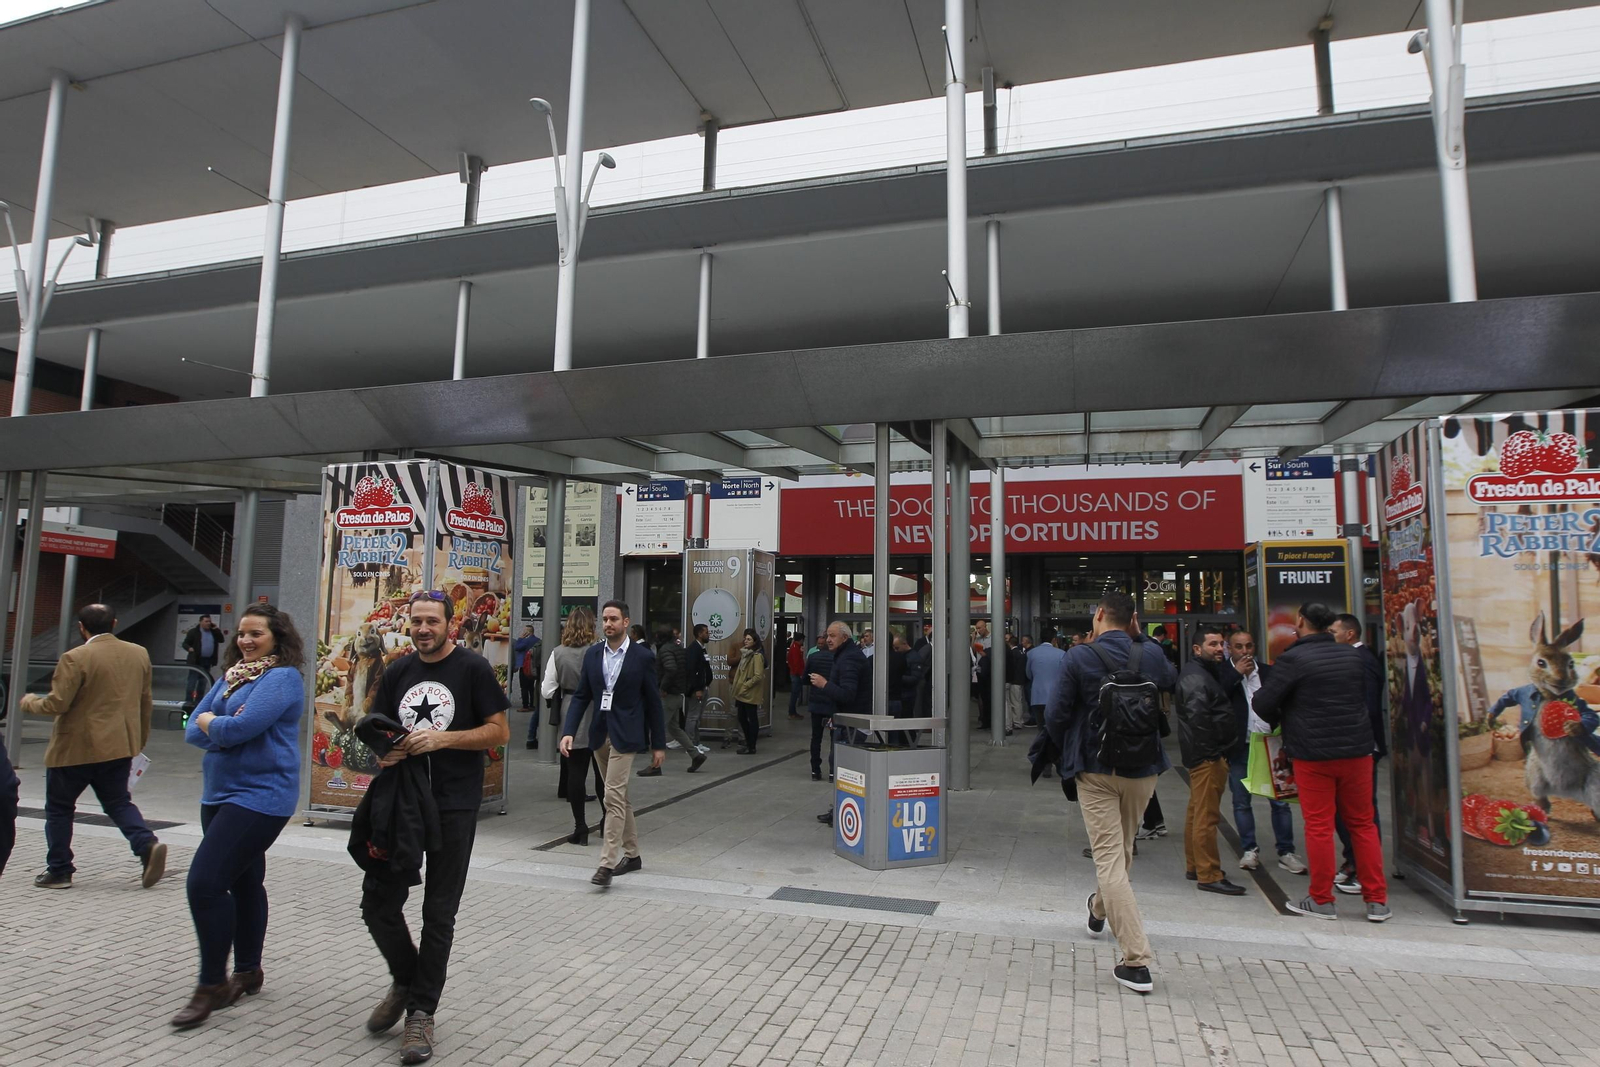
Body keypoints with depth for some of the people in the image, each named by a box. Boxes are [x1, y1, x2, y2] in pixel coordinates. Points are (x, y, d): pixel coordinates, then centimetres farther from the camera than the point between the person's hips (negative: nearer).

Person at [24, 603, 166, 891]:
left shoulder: (75, 658, -15)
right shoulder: (139, 654, 4)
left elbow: (57, 703, -17)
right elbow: (145, 702, 10)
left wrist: (29, 702, 5)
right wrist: (139, 742, 20)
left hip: (75, 748, -5)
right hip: (120, 746, 5)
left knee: (59, 807, 13)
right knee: (118, 802, 15)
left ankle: (58, 871, 18)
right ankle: (147, 845, -7)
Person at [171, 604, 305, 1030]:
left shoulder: (282, 678, -13)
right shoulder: (231, 675, 13)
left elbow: (243, 727, -25)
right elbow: (192, 730, 8)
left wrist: (210, 723, -5)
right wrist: (222, 729, -12)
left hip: (260, 796, -9)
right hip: (220, 793, 9)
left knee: (206, 881, -13)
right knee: (243, 882, 17)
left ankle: (212, 984, 1)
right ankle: (248, 971, 29)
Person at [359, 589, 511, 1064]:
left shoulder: (473, 668, -6)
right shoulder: (397, 673, 9)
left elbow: (499, 730, -8)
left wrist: (442, 739, -19)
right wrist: (382, 751, -8)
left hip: (453, 807, -4)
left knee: (439, 914, 5)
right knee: (378, 904, 5)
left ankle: (421, 1012, 19)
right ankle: (405, 978, 31)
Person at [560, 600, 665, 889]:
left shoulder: (642, 657, -6)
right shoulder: (592, 654, 6)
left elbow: (653, 702, -2)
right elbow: (581, 696, 8)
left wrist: (658, 744, -1)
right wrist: (569, 732, -5)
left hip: (625, 735, -5)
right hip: (600, 734, 5)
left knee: (614, 797, -11)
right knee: (619, 797, 15)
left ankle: (607, 863, -7)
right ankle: (631, 854, 28)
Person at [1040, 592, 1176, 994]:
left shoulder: (1080, 656, -13)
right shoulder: (1151, 654, -3)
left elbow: (1057, 714, -10)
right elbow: (1171, 682, 20)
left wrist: (1064, 751, 9)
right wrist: (1139, 638, 24)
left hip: (1095, 769, -4)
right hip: (1143, 768, 4)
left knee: (1108, 858, -2)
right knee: (1122, 850, 23)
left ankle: (1137, 962, -8)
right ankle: (1100, 911, 48)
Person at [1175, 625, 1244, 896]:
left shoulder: (1206, 672, 17)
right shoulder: (1195, 678, -17)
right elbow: (1198, 718, -25)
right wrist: (1211, 749, -20)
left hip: (1207, 754, 12)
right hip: (1207, 755, -12)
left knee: (1197, 812, 18)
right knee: (1207, 816, -7)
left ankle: (1193, 866, 29)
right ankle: (1209, 876, -3)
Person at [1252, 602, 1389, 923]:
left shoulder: (1292, 659, -12)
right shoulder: (1353, 656, 5)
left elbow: (1263, 703, -11)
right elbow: (1369, 697, 18)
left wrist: (1279, 720, 10)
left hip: (1313, 754, -5)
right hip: (1357, 751, 5)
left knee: (1319, 827, 3)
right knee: (1363, 824, 13)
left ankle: (1322, 901, 10)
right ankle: (1377, 900, 17)